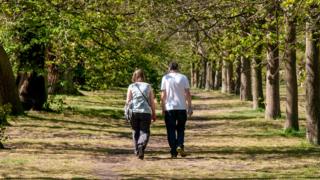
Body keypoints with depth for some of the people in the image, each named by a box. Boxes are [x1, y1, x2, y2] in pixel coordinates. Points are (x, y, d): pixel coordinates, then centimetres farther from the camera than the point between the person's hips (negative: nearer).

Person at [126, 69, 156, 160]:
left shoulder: (131, 86, 6)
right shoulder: (148, 86, 7)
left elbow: (128, 101, 2)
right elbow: (152, 102, 5)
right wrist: (154, 114, 13)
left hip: (134, 112, 1)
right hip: (146, 112, -1)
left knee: (136, 132, 15)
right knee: (145, 132, 0)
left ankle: (137, 150, 18)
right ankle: (141, 146, -26)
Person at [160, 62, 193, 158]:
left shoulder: (165, 78, 1)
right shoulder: (183, 78, 2)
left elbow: (163, 95, -2)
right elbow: (188, 94, -1)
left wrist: (163, 108, 4)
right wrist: (190, 107, 3)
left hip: (169, 108, -1)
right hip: (182, 107, 1)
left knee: (171, 130, 5)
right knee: (180, 128, 14)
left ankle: (173, 152, 1)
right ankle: (180, 145, -7)